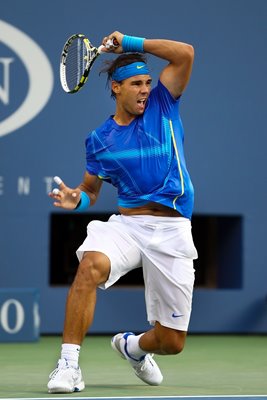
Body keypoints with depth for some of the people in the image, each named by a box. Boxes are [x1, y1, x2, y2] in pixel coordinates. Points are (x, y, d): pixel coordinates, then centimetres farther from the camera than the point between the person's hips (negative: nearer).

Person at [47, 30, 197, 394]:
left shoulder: (161, 105, 7)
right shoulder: (99, 140, 9)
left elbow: (185, 53, -4)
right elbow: (91, 191, 19)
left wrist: (128, 43, -4)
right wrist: (75, 200, -5)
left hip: (172, 230, 0)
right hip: (126, 223, 0)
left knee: (171, 343, 1)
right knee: (92, 263, -38)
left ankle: (133, 347, 40)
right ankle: (69, 363, -31)